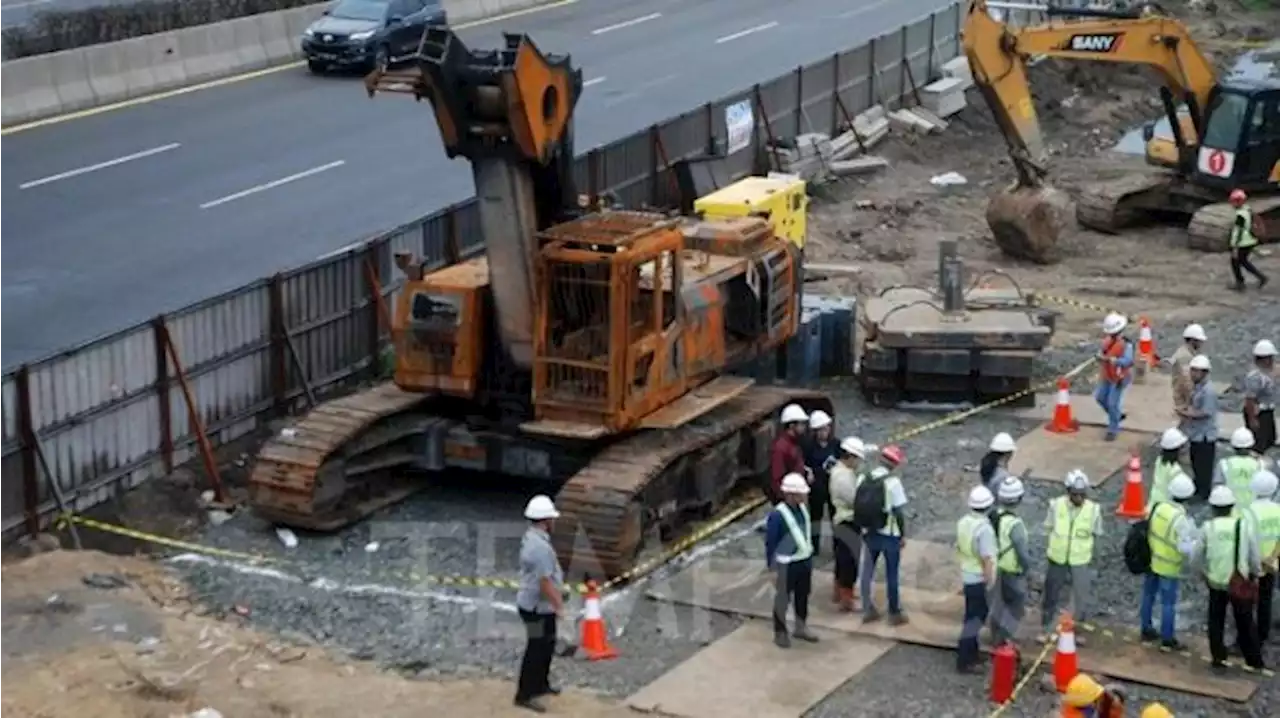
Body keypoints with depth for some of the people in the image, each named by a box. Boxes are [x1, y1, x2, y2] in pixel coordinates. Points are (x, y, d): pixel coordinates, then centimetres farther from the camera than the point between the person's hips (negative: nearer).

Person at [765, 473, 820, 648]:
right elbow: (770, 543, -17)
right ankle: (780, 633, 22)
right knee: (782, 600, 7)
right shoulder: (777, 515, -24)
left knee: (802, 596, 21)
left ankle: (801, 628, 39)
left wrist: (809, 557, 16)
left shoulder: (803, 508, -2)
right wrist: (773, 568, -15)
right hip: (787, 565, -7)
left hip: (805, 561, 7)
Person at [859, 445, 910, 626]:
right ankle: (895, 613, 16)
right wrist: (903, 535, -4)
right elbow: (899, 511, -15)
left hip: (869, 533, 5)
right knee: (891, 574, 7)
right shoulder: (893, 482, -16)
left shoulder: (863, 480, 0)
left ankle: (868, 610, 23)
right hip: (889, 534, -5)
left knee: (867, 571, 17)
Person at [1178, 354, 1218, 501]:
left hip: (1205, 435, -10)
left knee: (1204, 465, 3)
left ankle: (1204, 494, 15)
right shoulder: (1196, 387, 6)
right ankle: (1197, 488, 39)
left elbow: (1205, 413, -25)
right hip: (1195, 433, 10)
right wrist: (1186, 409, -1)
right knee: (1196, 463, 23)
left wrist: (1186, 414, -21)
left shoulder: (1208, 390, -24)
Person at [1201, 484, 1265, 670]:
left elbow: (1200, 556, -3)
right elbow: (1254, 556, -4)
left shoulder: (1208, 527, -11)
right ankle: (1255, 661, 22)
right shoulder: (1243, 526, -11)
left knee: (1216, 622, 16)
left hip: (1216, 581, 0)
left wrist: (1205, 573, 17)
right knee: (1245, 623, 15)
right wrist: (1255, 574, 15)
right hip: (1240, 583, 0)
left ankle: (1218, 659, 20)